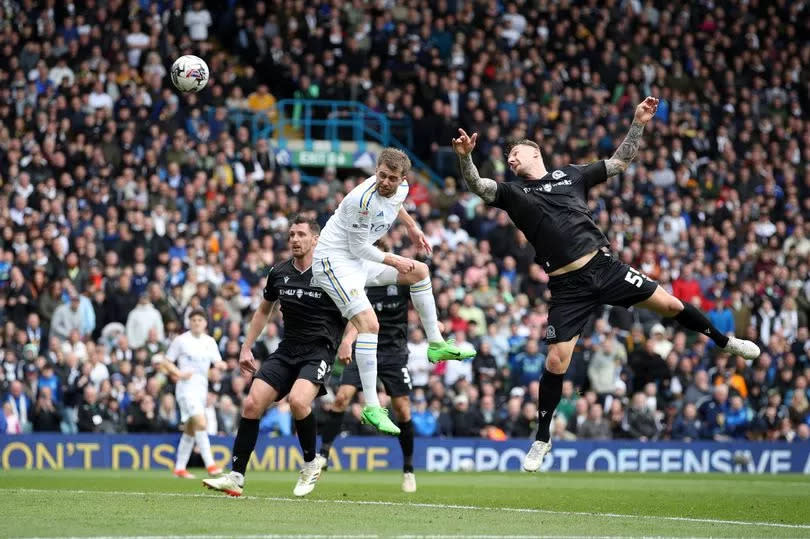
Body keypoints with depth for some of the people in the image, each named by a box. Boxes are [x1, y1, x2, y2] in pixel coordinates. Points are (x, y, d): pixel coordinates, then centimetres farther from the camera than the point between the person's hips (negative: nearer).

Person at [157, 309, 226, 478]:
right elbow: (167, 362, 0)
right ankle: (210, 464, -23)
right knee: (201, 423, -21)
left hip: (201, 388, 6)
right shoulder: (181, 340, -3)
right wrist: (179, 373, -16)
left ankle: (180, 468, 18)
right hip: (186, 387, -6)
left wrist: (220, 364, -16)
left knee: (190, 430, 11)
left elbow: (217, 362, 8)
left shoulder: (210, 342, 11)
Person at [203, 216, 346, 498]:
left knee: (298, 400, -31)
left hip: (319, 350, -5)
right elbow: (264, 310, 22)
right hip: (287, 350, 5)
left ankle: (311, 464, -6)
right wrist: (246, 347, 16)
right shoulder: (278, 273, 6)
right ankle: (236, 476, -3)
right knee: (252, 404, -10)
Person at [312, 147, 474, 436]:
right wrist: (395, 261, -10)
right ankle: (372, 408, -25)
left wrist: (412, 227, 31)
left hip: (359, 260, 9)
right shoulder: (363, 200, -28)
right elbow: (360, 248, -20)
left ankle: (436, 344, 30)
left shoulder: (401, 188, -2)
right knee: (369, 323, -24)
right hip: (334, 260, -9)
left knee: (419, 271, 18)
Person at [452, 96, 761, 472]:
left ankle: (723, 341, 30)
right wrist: (465, 158, -29)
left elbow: (619, 162, 20)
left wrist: (638, 124, 12)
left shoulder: (570, 174, 13)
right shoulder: (514, 194, 7)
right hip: (567, 286, -1)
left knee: (669, 305, 2)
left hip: (603, 266, 1)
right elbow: (477, 186, -10)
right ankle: (542, 438, 9)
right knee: (556, 361, -8)